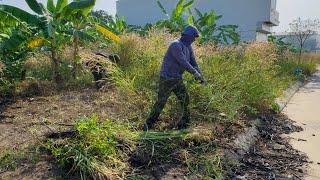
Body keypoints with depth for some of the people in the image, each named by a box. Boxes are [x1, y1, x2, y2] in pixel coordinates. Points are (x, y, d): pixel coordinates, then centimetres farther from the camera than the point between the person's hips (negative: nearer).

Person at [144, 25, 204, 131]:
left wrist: (199, 75, -1)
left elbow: (193, 62, 11)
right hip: (167, 79, -9)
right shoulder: (176, 45, -20)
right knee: (161, 103, -5)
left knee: (185, 100, 9)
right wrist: (194, 72, -20)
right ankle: (148, 125, 8)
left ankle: (184, 124, 24)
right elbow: (182, 62, -26)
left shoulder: (188, 47, 9)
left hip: (177, 79, 9)